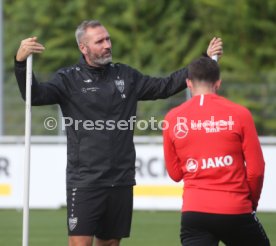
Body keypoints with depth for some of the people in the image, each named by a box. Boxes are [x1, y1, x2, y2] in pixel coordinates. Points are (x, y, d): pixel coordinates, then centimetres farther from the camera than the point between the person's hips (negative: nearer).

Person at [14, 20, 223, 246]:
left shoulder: (126, 76, 12)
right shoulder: (70, 79, -2)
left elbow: (165, 86, 19)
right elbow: (35, 95, -15)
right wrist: (21, 62, -32)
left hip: (121, 181, 5)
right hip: (84, 182, -5)